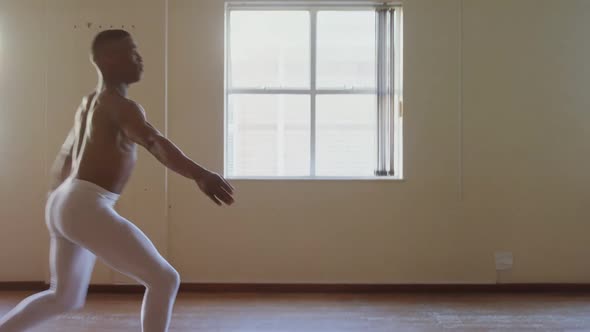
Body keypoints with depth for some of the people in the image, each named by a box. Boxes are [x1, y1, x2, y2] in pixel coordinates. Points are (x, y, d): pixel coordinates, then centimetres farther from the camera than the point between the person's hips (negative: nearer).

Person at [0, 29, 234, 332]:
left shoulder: (90, 103, 19)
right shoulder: (121, 106, -11)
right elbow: (156, 144, -31)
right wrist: (199, 174, -45)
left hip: (64, 205, 10)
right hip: (86, 208, -10)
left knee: (65, 297, 27)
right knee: (164, 280, -5)